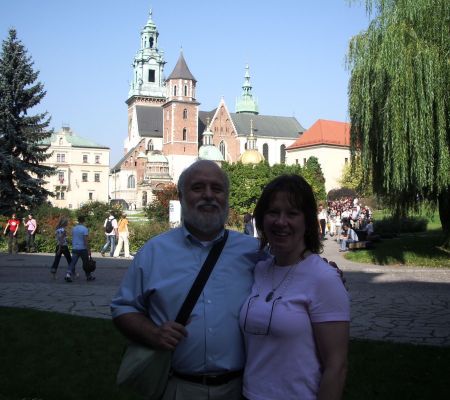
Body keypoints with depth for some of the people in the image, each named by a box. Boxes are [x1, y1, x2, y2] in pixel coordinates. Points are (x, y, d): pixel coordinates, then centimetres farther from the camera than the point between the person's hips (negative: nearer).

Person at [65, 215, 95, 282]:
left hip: (74, 248, 4)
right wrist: (88, 250, -13)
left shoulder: (74, 228, 6)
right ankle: (89, 276, 21)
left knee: (72, 263, 0)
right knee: (86, 263, 10)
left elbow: (73, 238, 15)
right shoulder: (85, 229, -12)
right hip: (82, 249, -4)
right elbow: (86, 241, -16)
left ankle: (68, 274, -18)